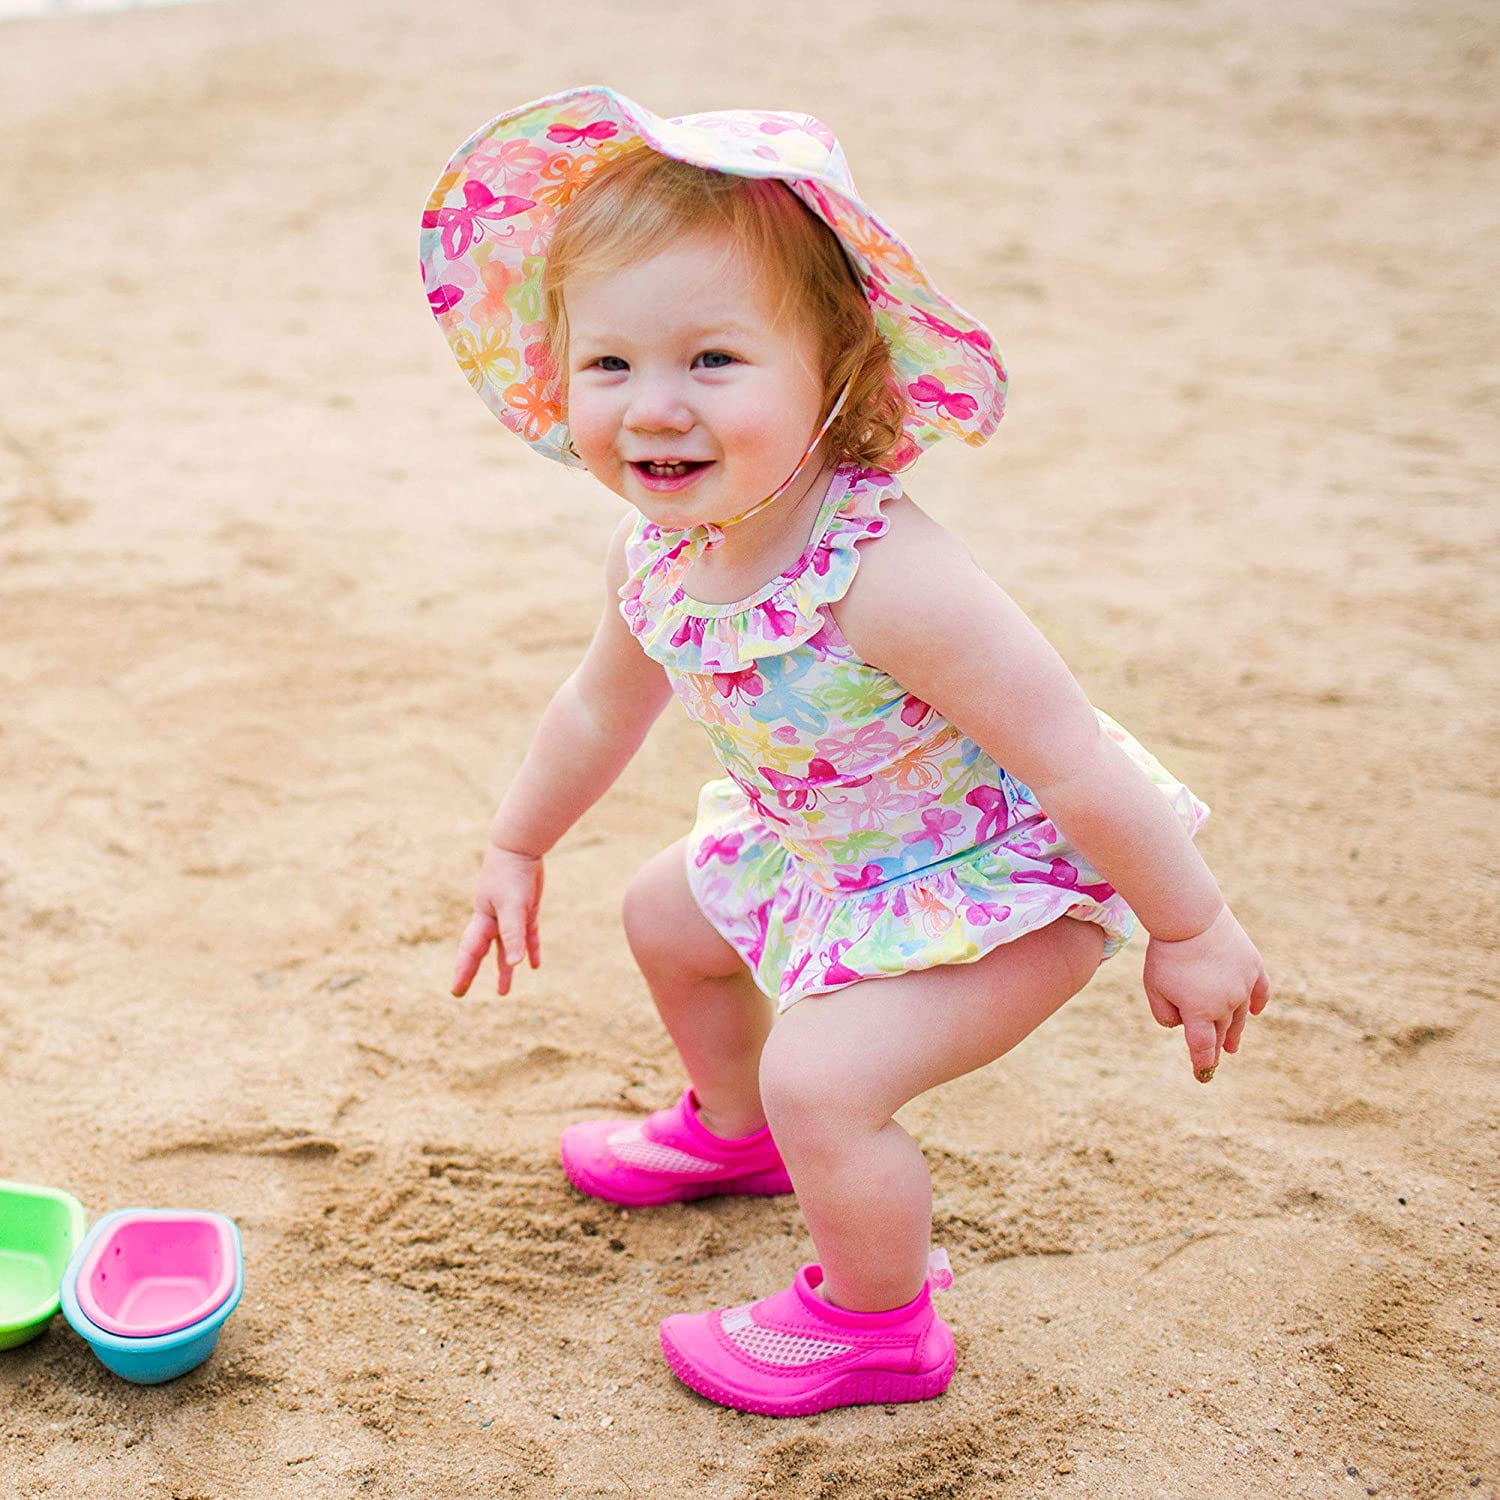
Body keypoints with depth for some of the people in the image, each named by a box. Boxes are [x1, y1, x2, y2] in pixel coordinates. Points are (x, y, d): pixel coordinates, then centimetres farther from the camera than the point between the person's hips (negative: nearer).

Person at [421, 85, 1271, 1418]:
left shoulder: (885, 578, -40)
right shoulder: (658, 554, -15)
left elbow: (1075, 759, -33)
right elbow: (601, 710, 7)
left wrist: (1192, 931, -23)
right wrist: (516, 852, 19)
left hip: (1001, 874, -8)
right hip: (820, 848, 8)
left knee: (824, 1074, -21)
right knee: (668, 917, 23)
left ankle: (874, 1327, 11)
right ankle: (736, 1133, 53)